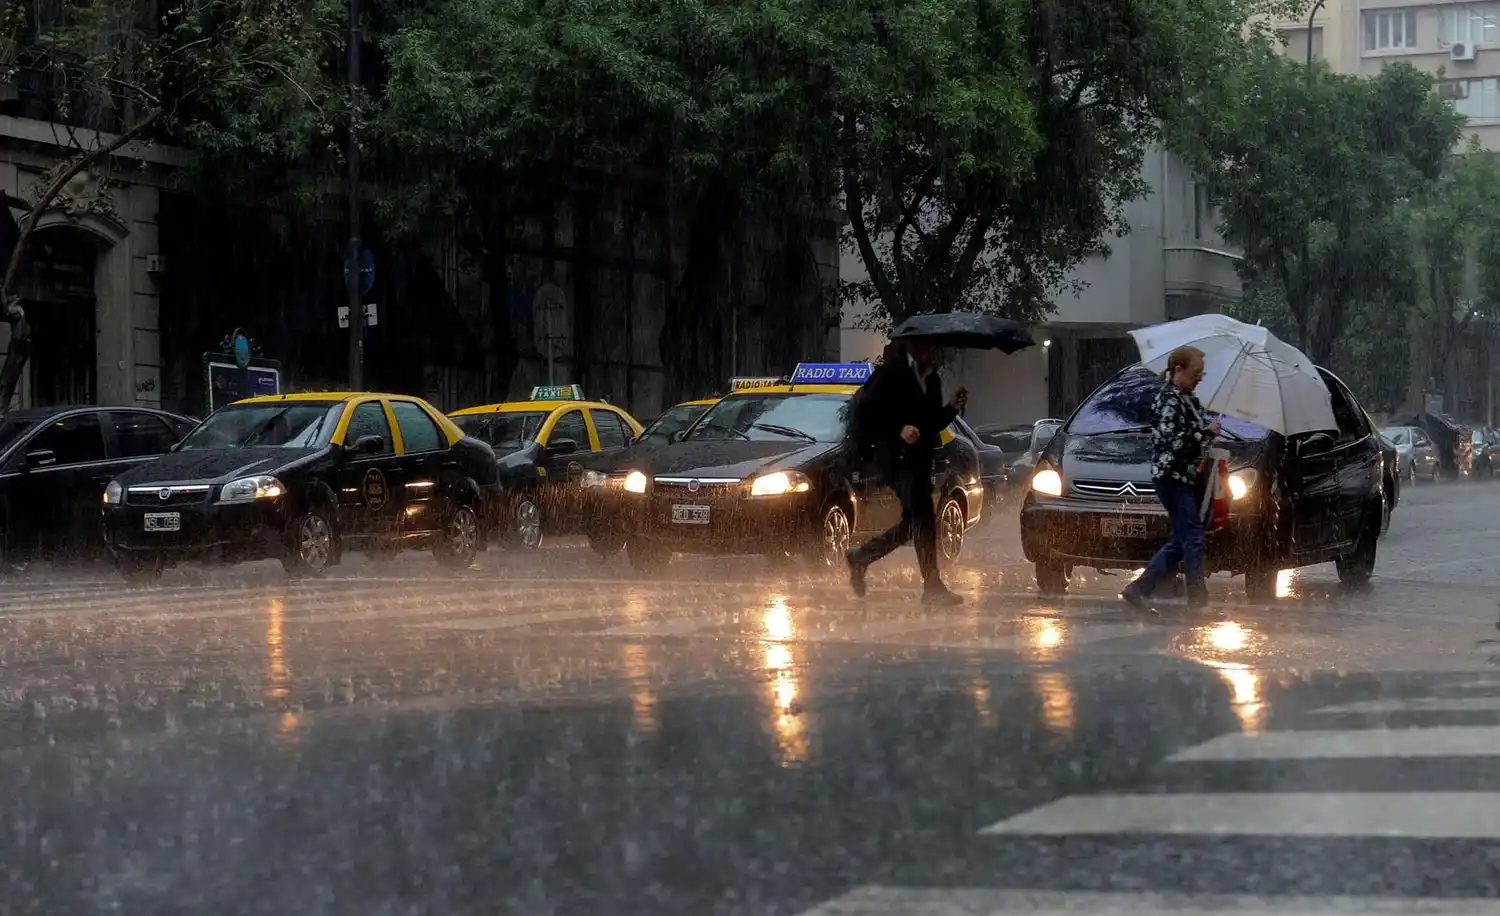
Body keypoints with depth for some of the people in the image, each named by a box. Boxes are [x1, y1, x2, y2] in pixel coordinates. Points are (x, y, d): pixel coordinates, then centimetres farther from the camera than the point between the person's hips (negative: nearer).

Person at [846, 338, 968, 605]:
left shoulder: (931, 379, 16)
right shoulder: (890, 374, -8)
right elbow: (864, 414, -12)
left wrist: (953, 408, 4)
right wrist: (898, 430, -21)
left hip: (918, 458, 9)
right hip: (897, 457, -9)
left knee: (914, 523, 10)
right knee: (922, 518, -15)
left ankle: (861, 558, 24)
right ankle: (932, 586, -14)